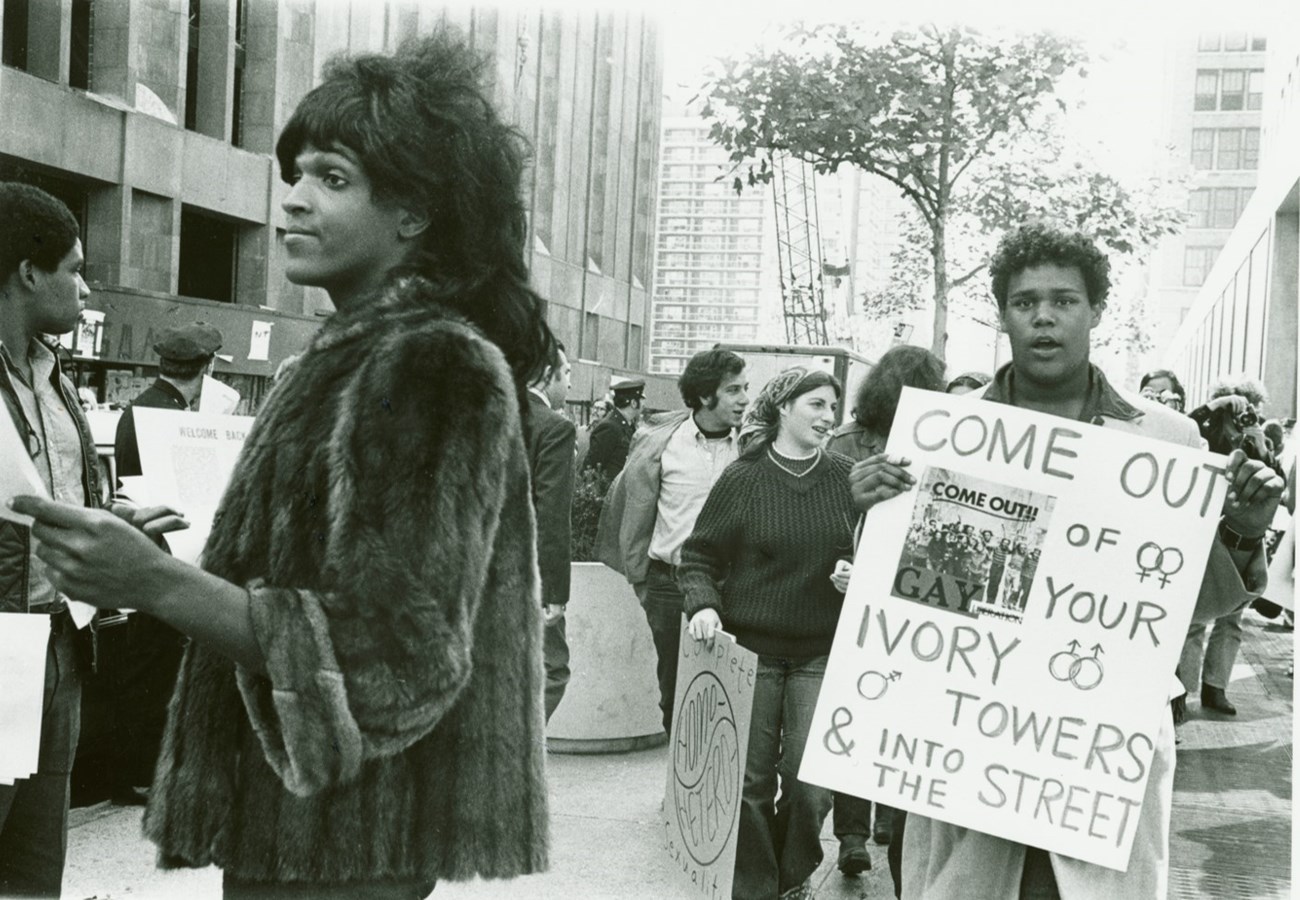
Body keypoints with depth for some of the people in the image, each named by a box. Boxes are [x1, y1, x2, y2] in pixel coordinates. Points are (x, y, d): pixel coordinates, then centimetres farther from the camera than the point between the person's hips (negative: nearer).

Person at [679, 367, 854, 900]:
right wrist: (704, 604, -16)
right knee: (751, 779, 4)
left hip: (821, 654, 1)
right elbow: (699, 556, 2)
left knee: (811, 783, -1)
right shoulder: (744, 478, -3)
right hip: (751, 648, -1)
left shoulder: (847, 477, 2)